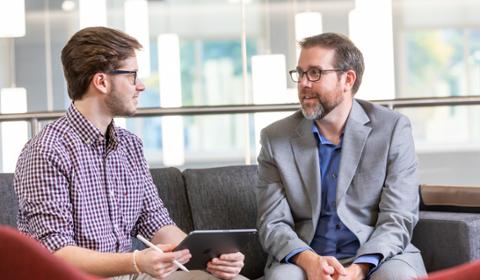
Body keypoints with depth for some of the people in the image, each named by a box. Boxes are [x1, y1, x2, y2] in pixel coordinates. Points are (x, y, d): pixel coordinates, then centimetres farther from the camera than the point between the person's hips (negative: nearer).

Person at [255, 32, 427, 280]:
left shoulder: (393, 129, 0)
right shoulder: (275, 138, 4)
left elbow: (397, 220, -5)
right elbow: (272, 224, 1)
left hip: (375, 257, 0)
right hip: (304, 258, 0)